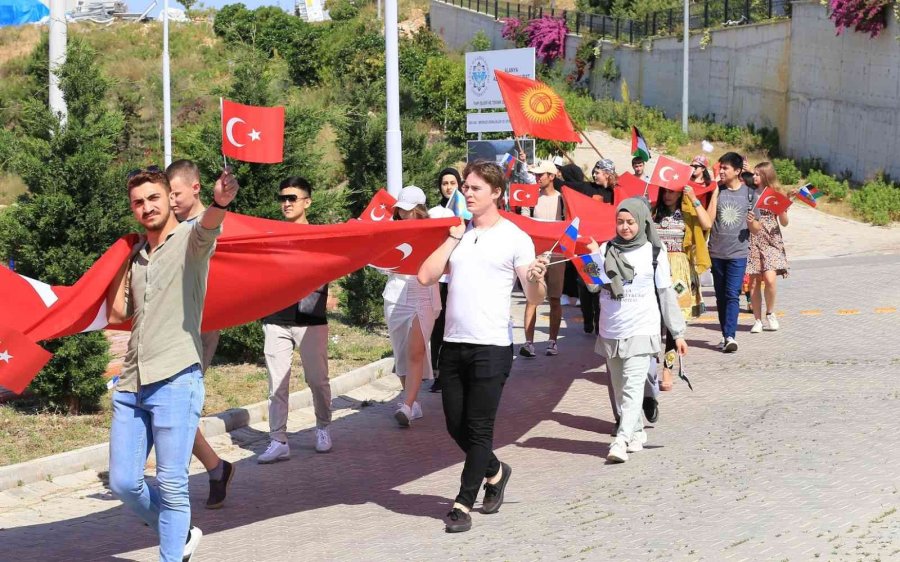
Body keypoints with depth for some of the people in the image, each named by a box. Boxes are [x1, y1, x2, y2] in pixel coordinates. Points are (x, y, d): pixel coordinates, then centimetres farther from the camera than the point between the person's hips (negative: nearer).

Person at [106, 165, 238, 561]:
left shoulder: (189, 239, -1)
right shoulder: (135, 254, 18)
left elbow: (208, 227, -26)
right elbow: (117, 312, 20)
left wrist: (219, 203, -49)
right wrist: (124, 260, 17)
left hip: (175, 380, -6)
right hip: (132, 384, 6)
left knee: (171, 485, -6)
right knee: (123, 483, 5)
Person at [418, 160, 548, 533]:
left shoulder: (514, 238, -3)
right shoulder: (459, 233, 12)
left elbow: (534, 299, -6)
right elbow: (426, 276, 3)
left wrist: (535, 279, -28)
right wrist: (452, 238, 0)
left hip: (491, 347, -5)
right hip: (453, 344, 6)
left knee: (478, 429, -3)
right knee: (456, 426, 12)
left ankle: (463, 504, 4)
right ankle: (495, 472, 36)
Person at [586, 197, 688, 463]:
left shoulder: (653, 252, 0)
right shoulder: (606, 250, 4)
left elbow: (666, 294, 4)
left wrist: (677, 333, 4)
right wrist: (593, 256, -16)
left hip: (641, 331, -3)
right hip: (611, 331, 4)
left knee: (632, 386, -14)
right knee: (620, 388, 11)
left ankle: (621, 441, -22)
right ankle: (637, 432, 27)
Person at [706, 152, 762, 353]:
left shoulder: (749, 194, 3)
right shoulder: (716, 191, 5)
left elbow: (756, 230, 8)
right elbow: (709, 218, -10)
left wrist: (752, 222, -16)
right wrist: (716, 191, -9)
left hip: (738, 252, -2)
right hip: (716, 251, 2)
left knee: (732, 295, -12)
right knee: (721, 296, 8)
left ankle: (730, 336, -18)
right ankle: (725, 335, 17)